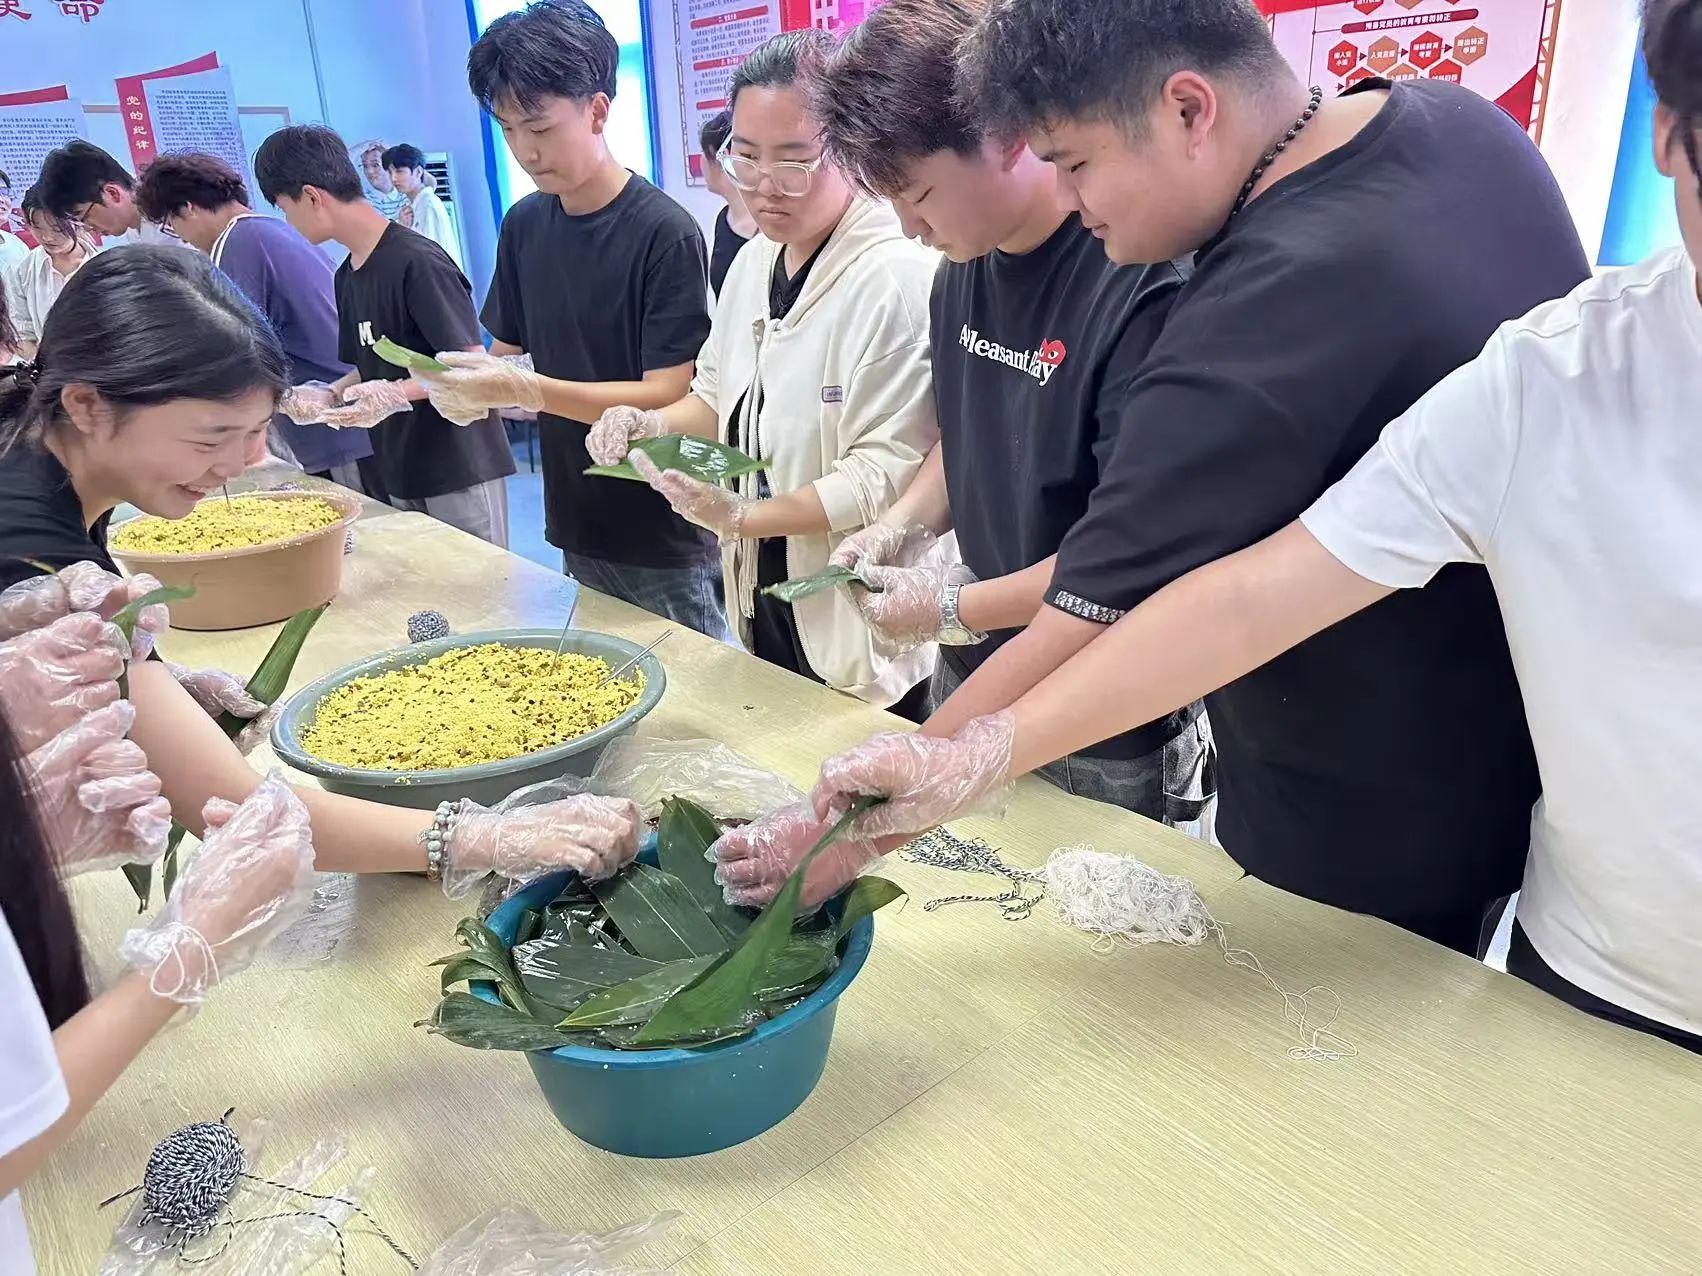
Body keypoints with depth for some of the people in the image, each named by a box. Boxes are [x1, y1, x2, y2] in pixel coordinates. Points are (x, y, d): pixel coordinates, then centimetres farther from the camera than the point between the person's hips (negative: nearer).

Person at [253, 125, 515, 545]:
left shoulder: (418, 263, -15)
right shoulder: (347, 276, 12)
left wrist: (397, 394, -25)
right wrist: (329, 395, 2)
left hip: (461, 471, -8)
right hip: (398, 476, 8)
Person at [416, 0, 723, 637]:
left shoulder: (664, 232, -14)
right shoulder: (524, 226, 6)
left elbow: (668, 397, -18)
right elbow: (507, 352, 13)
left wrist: (525, 390, -26)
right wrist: (474, 385, -10)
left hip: (665, 540, -6)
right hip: (577, 530, 6)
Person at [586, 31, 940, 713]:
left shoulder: (897, 276, -19)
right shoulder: (755, 259, 7)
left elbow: (888, 470, -23)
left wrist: (746, 517, -27)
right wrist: (653, 424, -3)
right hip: (762, 589, 8)